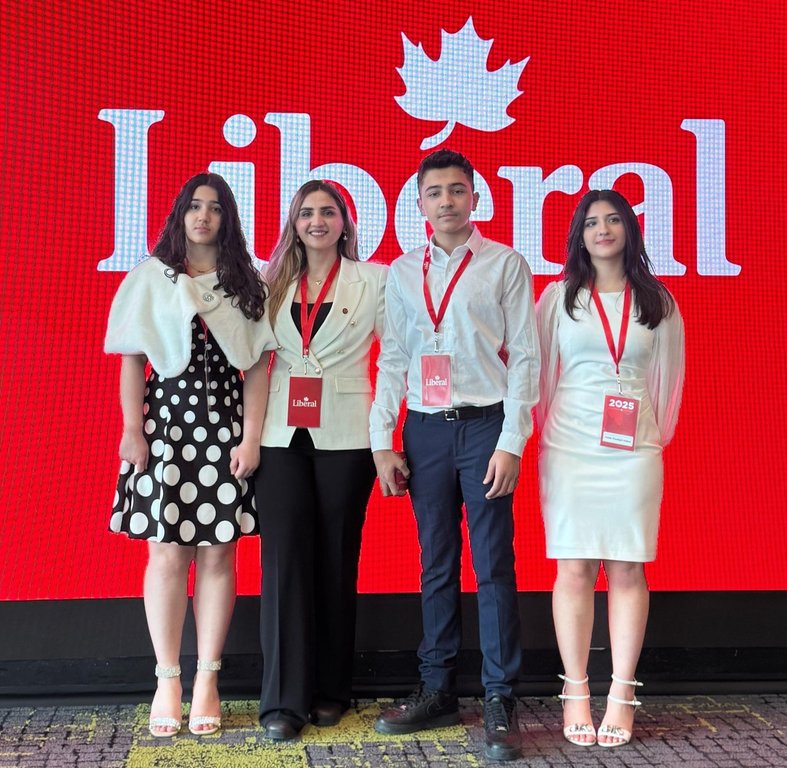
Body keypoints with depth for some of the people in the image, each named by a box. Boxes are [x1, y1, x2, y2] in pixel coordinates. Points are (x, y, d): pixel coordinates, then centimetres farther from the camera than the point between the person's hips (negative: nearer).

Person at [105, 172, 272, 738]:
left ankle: (208, 681, 10)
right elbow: (133, 359, 3)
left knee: (218, 553, 1)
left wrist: (252, 436, -4)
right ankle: (167, 682, 7)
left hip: (226, 424, 1)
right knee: (167, 553, -2)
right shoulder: (151, 277, 6)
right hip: (166, 420, -1)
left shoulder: (246, 284, 9)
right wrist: (132, 429, -6)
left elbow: (258, 365, 4)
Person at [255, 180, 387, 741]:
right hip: (283, 435, 2)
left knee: (336, 560, 4)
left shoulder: (374, 280, 4)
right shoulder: (274, 283, 11)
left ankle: (330, 690, 16)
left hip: (345, 436, -1)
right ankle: (285, 699, -1)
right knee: (286, 558, -5)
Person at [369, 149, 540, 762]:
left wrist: (510, 443, -10)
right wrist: (383, 442, 5)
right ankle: (438, 692, 19)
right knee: (436, 566, 9)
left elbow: (524, 358, -3)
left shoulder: (506, 265, 2)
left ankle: (501, 701, 4)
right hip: (425, 431, 4)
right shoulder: (402, 273, 12)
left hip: (484, 425, -3)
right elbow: (392, 361, 12)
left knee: (493, 566, -3)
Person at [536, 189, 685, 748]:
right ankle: (576, 692, 7)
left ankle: (621, 695, 6)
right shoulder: (559, 298, 6)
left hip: (634, 450, 1)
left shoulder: (657, 302, 9)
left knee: (628, 571, 0)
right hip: (570, 448, -1)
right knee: (575, 570, -1)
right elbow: (540, 370, 10)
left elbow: (667, 378, 15)